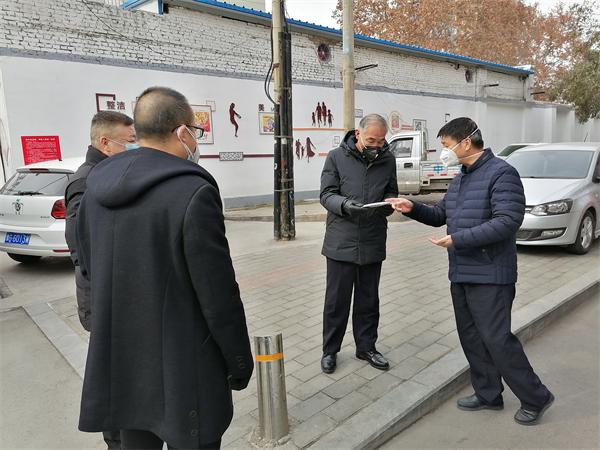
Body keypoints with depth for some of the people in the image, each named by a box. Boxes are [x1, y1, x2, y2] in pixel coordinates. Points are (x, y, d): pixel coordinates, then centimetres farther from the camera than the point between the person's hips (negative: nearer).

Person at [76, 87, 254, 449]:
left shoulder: (97, 186, 0)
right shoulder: (193, 191, -23)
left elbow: (89, 266, 10)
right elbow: (218, 294, -19)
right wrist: (239, 362, -7)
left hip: (118, 363, 7)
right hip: (183, 371, -6)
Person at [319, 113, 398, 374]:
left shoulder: (388, 160, 5)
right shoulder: (337, 157, -4)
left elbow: (391, 195, 11)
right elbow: (326, 195, -5)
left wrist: (387, 205, -12)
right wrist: (345, 204, -26)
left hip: (373, 242, 3)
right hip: (341, 242, -3)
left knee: (368, 299, 15)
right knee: (337, 299, 7)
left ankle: (366, 347, 33)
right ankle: (330, 350, 24)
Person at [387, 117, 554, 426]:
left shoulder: (501, 173, -13)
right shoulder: (459, 180, 15)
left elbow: (508, 221, -23)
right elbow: (440, 215, 22)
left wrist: (458, 239, -24)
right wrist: (413, 208, 3)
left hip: (490, 276, -9)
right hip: (460, 274, 9)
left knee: (497, 339, -3)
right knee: (471, 338, 14)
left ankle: (536, 398, 18)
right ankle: (488, 394, 29)